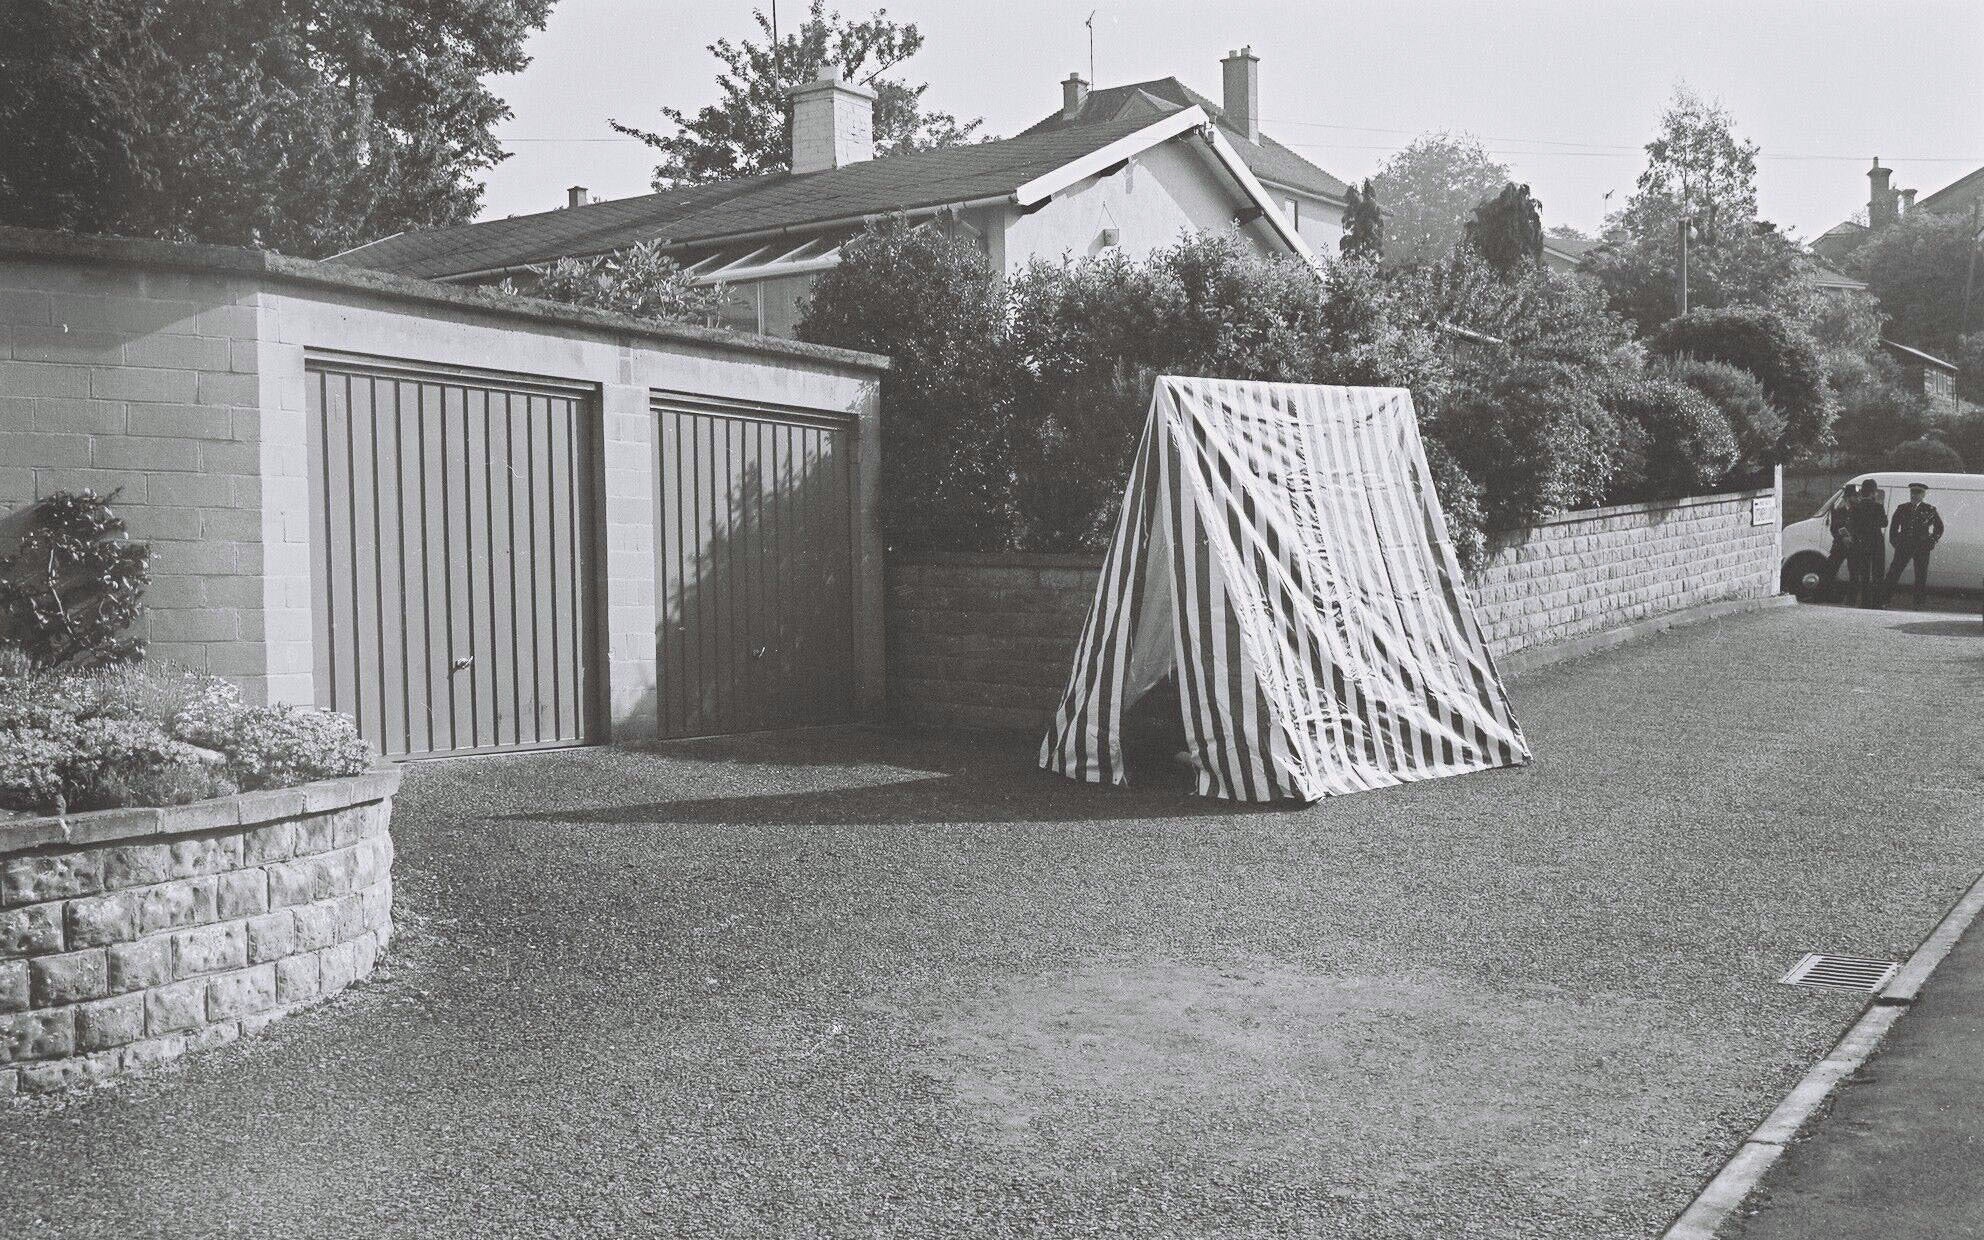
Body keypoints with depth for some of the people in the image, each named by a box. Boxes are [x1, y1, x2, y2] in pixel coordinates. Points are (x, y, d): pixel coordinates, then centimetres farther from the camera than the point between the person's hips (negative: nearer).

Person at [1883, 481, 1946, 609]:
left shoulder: (1930, 510, 4)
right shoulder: (1902, 508, 10)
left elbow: (1939, 527, 13)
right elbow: (1893, 526, 17)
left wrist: (1932, 542, 5)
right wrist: (1894, 541, 7)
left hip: (1922, 547, -1)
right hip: (1903, 546, 1)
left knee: (1921, 576, 1)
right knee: (1893, 573, -4)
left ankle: (1920, 602, 7)